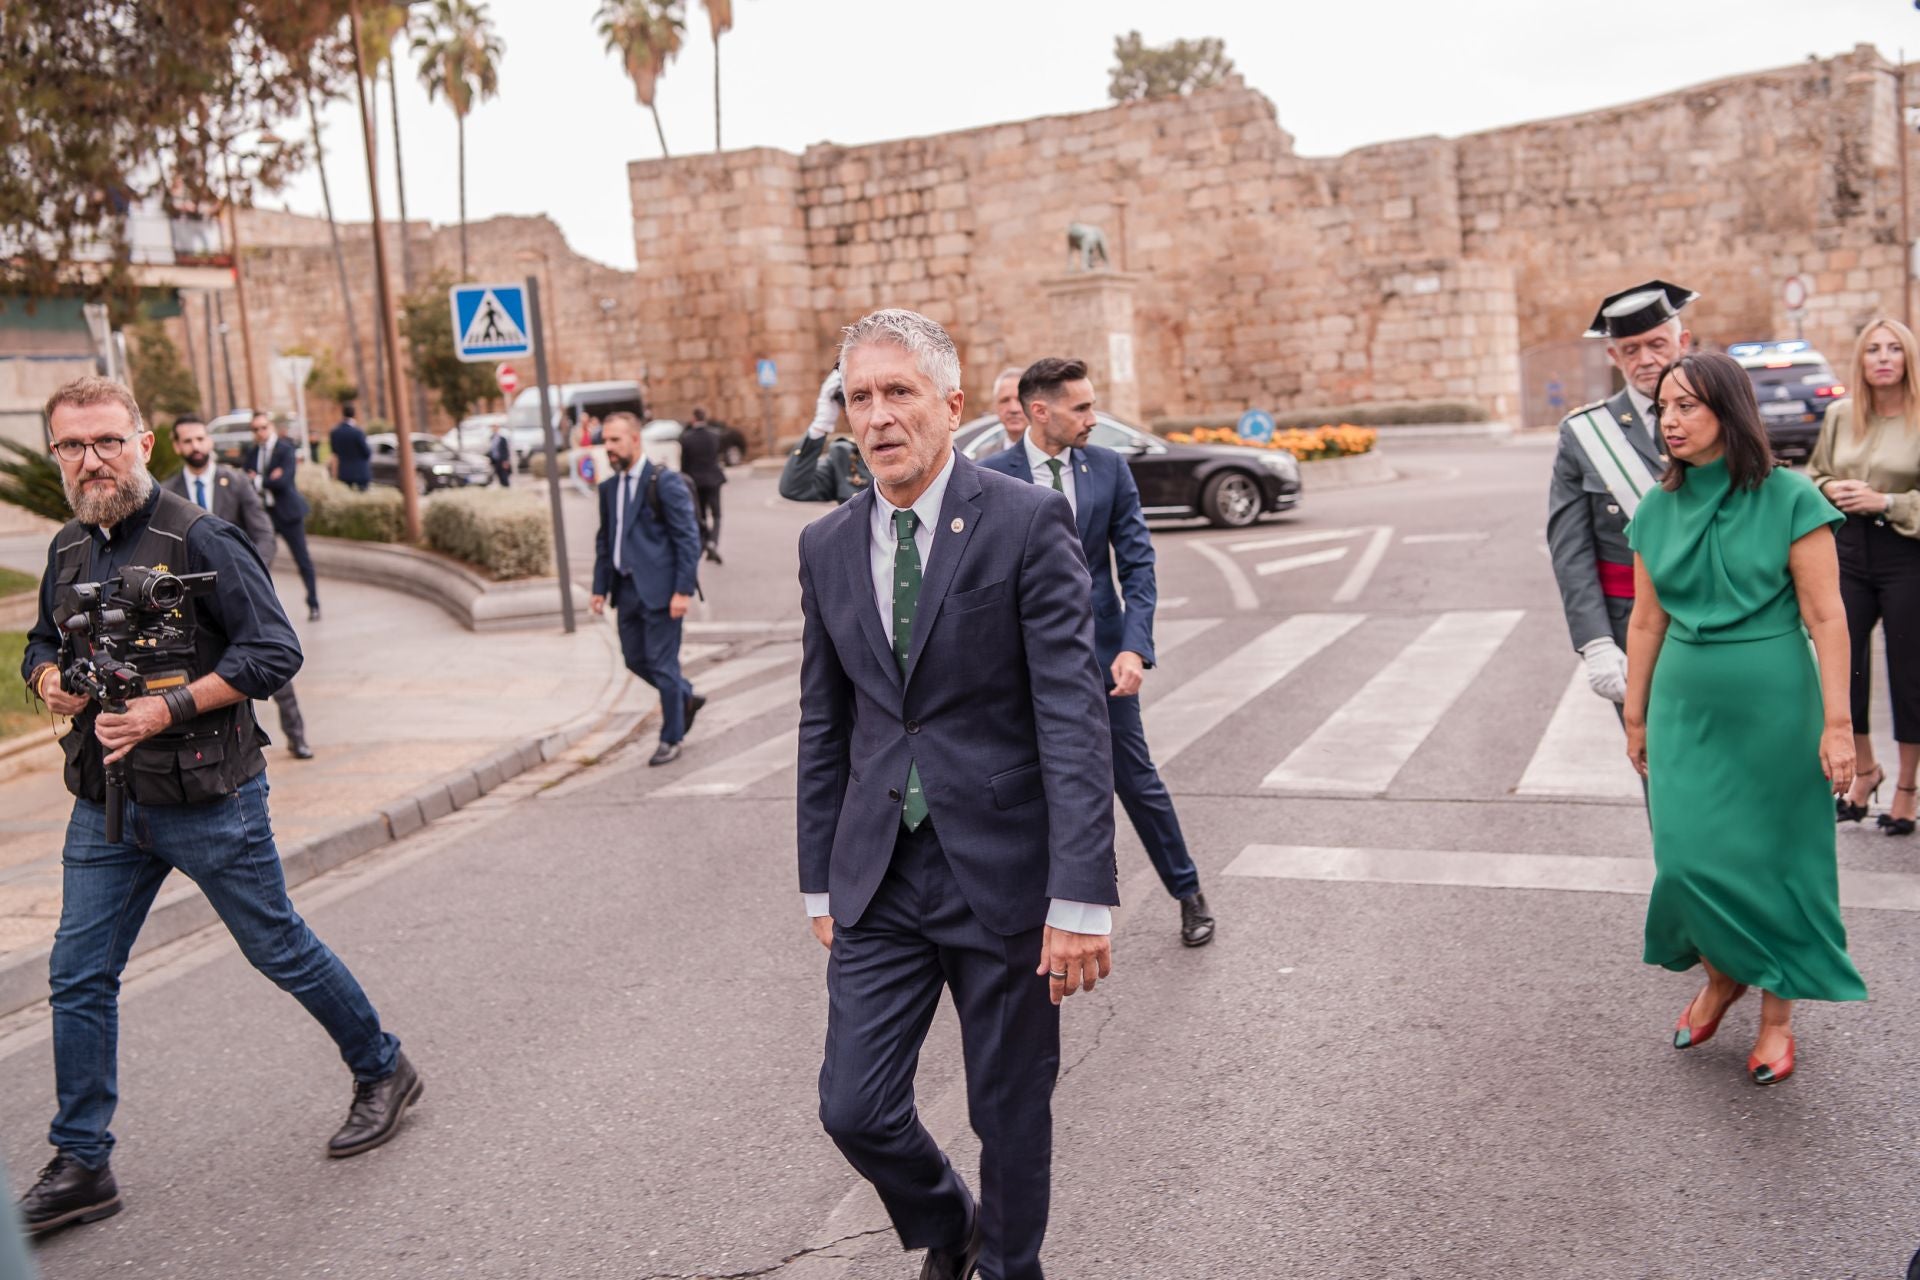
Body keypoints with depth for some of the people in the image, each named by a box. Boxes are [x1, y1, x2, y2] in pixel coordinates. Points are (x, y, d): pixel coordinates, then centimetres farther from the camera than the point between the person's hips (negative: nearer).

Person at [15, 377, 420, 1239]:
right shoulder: (69, 550, 7)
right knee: (79, 977, 7)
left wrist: (167, 709, -24)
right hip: (105, 804, 6)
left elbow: (273, 651, -17)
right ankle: (81, 1167, 21)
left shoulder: (197, 539, -14)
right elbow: (41, 643, 22)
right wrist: (48, 677, -2)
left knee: (277, 947, 6)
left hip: (206, 799, -6)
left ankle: (382, 1071, 27)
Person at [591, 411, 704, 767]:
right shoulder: (609, 488, 12)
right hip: (627, 589, 7)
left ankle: (670, 739, 14)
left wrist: (683, 590, -17)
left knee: (662, 664, 0)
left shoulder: (665, 482, -10)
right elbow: (604, 541, 18)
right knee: (635, 659, 13)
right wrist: (600, 587, 11)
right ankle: (686, 698, 36)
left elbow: (688, 538, -12)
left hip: (659, 589, -7)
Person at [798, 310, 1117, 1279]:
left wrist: (1081, 897, -19)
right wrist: (822, 883, 13)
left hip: (1000, 868, -4)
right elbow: (825, 727, 13)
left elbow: (1072, 716, -14)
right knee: (854, 1108, 4)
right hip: (880, 876, 4)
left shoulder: (1027, 524, -9)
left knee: (1012, 1112, 11)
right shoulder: (827, 547, 7)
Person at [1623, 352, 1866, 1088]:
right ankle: (1720, 974, 30)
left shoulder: (1788, 498, -9)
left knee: (1775, 857, 6)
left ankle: (1776, 1014, 24)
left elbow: (1825, 617, -10)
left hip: (1772, 707, -3)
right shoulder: (1658, 509, 3)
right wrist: (1636, 717, 11)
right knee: (1689, 856, 1)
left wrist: (1837, 722, -12)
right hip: (1687, 708, 3)